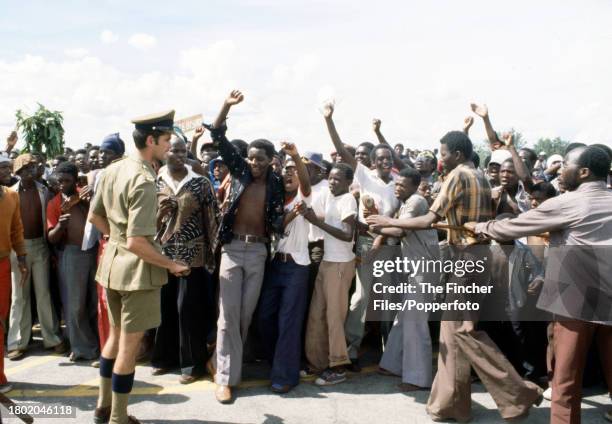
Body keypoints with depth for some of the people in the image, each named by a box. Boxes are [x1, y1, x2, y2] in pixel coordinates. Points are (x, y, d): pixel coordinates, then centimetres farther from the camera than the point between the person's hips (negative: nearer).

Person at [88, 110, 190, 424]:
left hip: (112, 263, 9)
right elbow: (136, 243, -26)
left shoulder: (112, 169, 5)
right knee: (129, 345, 5)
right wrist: (171, 265, -15)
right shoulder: (144, 181, -22)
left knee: (115, 336, 22)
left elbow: (94, 216, 14)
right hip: (137, 269, -9)